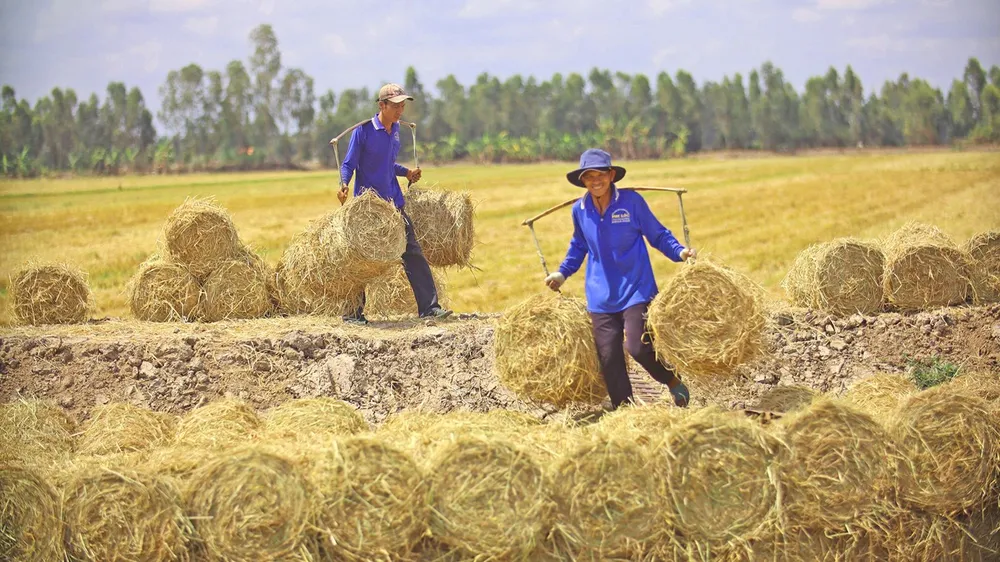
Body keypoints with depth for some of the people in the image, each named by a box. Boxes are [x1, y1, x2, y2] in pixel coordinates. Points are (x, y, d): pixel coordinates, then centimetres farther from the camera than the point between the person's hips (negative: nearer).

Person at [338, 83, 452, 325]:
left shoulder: (396, 129, 10)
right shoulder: (363, 130, -10)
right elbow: (348, 164, -10)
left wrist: (407, 173, 9)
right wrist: (343, 185, -27)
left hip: (393, 203, 6)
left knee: (413, 253, 0)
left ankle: (429, 307, 1)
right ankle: (353, 312, 11)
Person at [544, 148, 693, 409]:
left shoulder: (631, 201, -7)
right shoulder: (579, 210, 3)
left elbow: (657, 235, 2)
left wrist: (679, 251, -12)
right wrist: (562, 272, 17)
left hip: (636, 290, -4)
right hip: (601, 297, 4)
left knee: (637, 346, -15)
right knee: (609, 358, 0)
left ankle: (674, 382, 14)